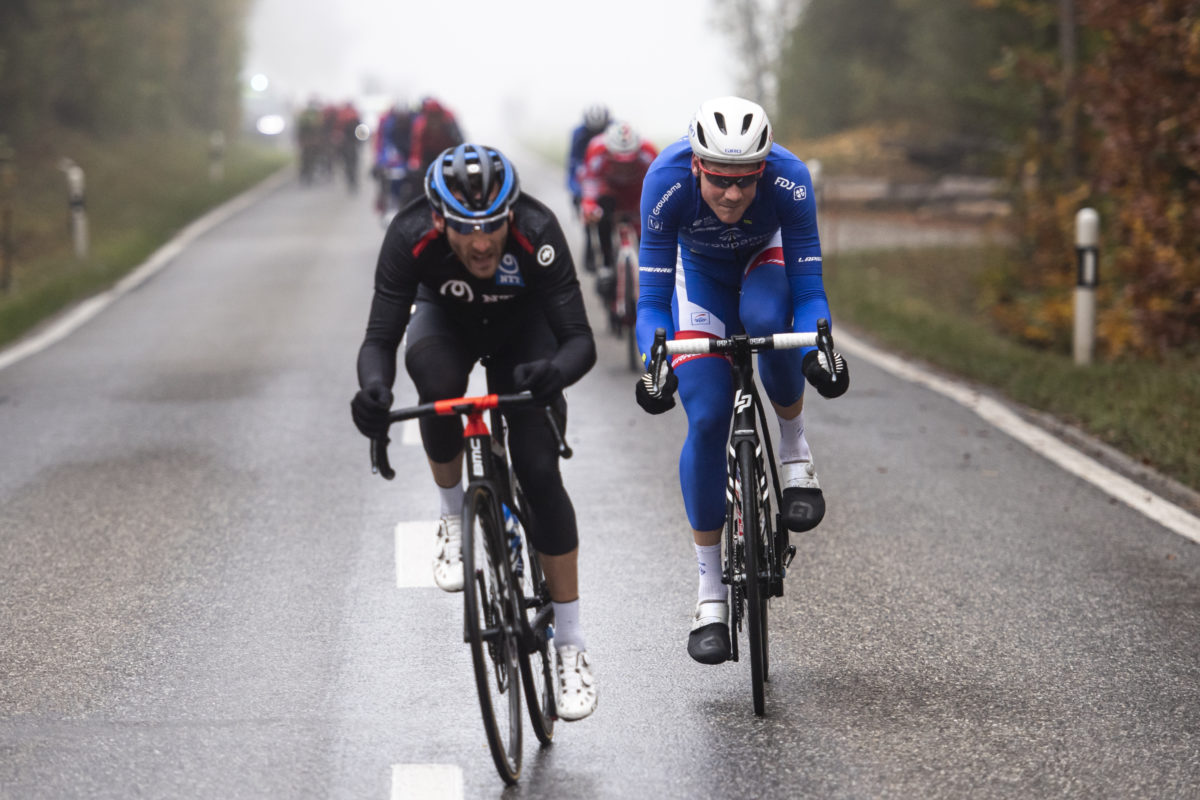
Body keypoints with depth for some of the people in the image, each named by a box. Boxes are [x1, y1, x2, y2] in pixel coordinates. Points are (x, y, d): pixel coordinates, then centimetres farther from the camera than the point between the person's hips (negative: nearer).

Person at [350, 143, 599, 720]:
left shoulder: (537, 234, -38)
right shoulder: (411, 237, -36)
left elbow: (580, 340, -39)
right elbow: (380, 338, -34)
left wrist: (553, 372, -62)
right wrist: (374, 389, -56)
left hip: (521, 329, -1)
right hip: (445, 319, 1)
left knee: (539, 473, -15)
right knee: (438, 385, -35)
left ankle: (571, 645, -4)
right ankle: (454, 518, -6)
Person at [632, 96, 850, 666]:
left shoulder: (788, 180, -35)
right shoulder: (667, 182, -35)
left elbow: (808, 289, -31)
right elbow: (652, 298, -31)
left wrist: (816, 351, -50)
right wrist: (654, 363, -49)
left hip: (765, 260, 0)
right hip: (700, 274, 0)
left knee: (766, 319, -38)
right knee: (707, 421, -15)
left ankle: (795, 453, -11)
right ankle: (710, 591, -3)